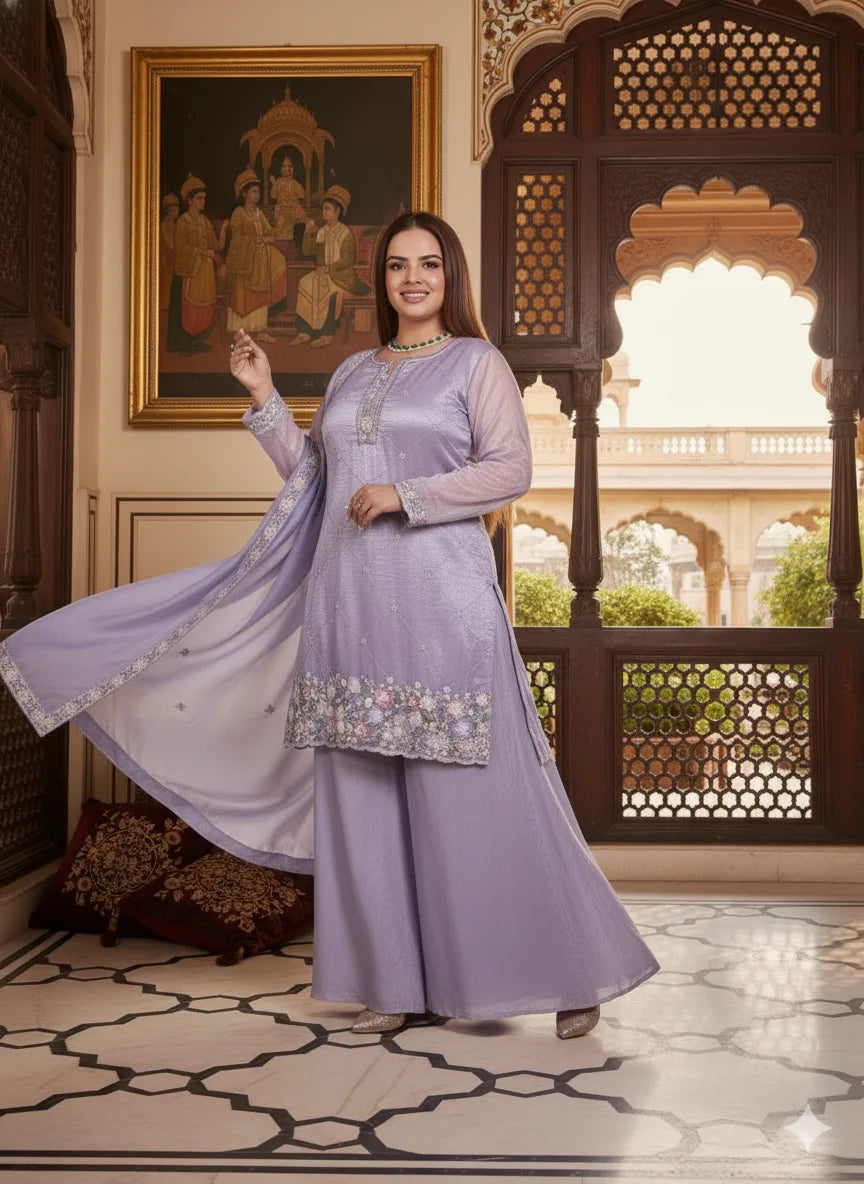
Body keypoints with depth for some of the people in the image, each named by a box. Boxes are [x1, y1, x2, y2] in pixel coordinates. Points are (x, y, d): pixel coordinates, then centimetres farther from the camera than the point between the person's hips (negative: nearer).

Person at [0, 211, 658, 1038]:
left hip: (441, 602, -6)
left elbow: (510, 470, -6)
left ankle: (571, 968, 6)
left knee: (476, 792, -7)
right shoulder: (352, 373, 19)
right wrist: (263, 397, 15)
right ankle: (392, 979, 15)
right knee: (361, 790, 5)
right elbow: (311, 476, 22)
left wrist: (404, 495, -13)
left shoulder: (475, 363, 3)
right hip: (350, 598, 6)